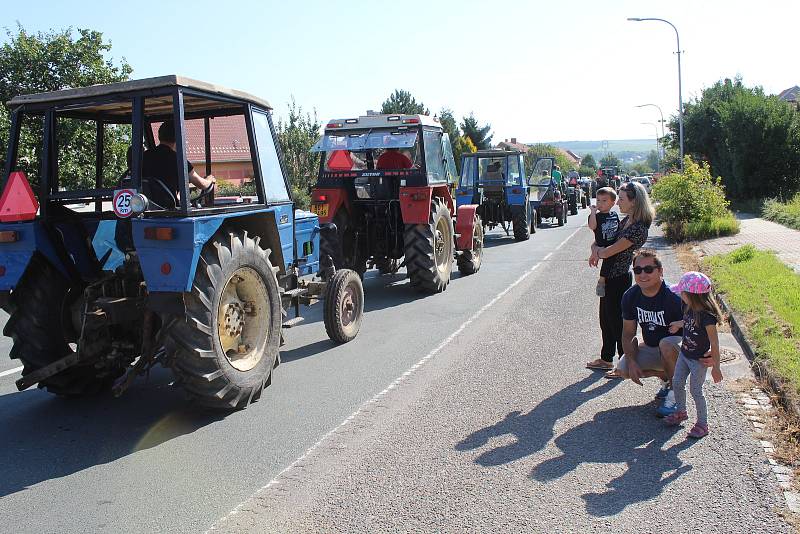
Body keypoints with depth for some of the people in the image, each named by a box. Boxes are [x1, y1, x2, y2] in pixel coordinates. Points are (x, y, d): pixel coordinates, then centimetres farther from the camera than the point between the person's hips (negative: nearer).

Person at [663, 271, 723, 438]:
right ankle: (681, 412, 38)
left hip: (699, 360, -8)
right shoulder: (690, 308, -6)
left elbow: (714, 343, -23)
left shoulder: (707, 316, -28)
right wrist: (679, 324, 28)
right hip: (684, 354, 8)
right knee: (677, 383, 16)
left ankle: (702, 423, 19)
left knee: (695, 391, 2)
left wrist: (716, 367, -19)